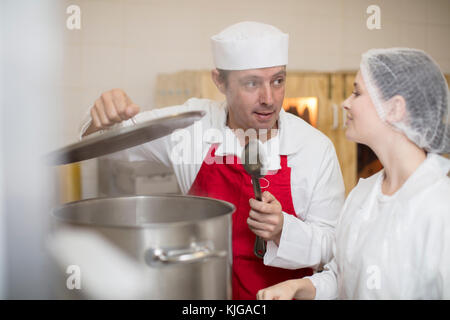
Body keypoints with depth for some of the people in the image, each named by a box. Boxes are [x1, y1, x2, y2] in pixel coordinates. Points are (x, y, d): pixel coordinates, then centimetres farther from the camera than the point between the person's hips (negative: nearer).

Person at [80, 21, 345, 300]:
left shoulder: (315, 147, -8)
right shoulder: (192, 125, -4)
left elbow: (333, 243, -2)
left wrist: (282, 230, -22)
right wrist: (104, 119, -17)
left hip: (281, 292, -1)